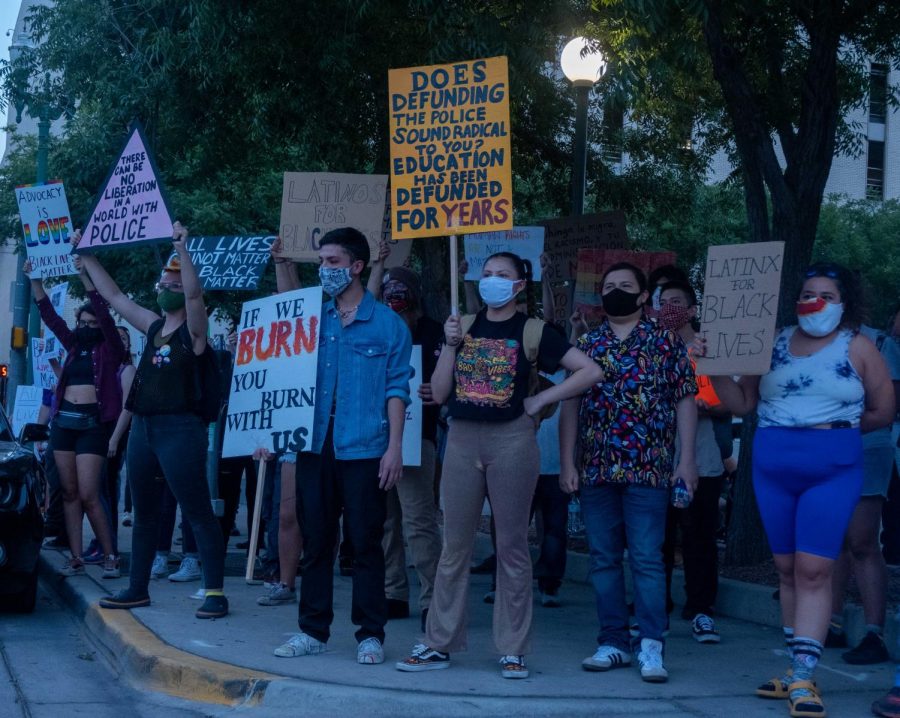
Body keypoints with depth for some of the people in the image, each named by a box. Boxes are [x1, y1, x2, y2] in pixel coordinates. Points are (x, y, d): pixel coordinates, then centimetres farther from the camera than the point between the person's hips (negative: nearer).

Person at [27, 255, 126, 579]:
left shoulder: (110, 350, 1)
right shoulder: (74, 346, 16)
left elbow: (105, 314, -10)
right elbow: (50, 317, 15)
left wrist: (86, 278, -16)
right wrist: (35, 280, 9)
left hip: (91, 422, -6)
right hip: (64, 420, 6)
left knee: (88, 495, -11)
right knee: (69, 492, 4)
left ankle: (110, 556, -3)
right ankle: (76, 557, 6)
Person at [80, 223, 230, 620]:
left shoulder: (193, 329, -5)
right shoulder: (153, 326, 15)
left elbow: (194, 293, -24)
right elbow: (113, 295, 20)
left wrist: (181, 248, -31)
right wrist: (86, 255, 20)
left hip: (180, 429, -8)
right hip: (143, 427, 8)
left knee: (198, 512, -8)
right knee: (144, 512, 14)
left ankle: (216, 593, -7)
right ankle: (138, 588, 22)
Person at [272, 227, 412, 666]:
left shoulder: (387, 324, 1)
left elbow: (396, 389, -2)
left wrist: (394, 447, -9)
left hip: (364, 449, -4)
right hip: (315, 446, 4)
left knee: (365, 543, 1)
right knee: (315, 542, 8)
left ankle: (370, 634, 9)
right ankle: (313, 630, 16)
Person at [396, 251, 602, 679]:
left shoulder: (532, 332, 0)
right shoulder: (464, 325, 11)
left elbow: (590, 371, -6)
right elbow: (439, 394, 6)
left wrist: (540, 400, -7)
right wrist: (450, 345, -4)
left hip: (511, 439, -3)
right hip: (462, 439, 4)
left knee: (512, 544, 1)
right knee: (455, 545, 6)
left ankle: (513, 649, 6)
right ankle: (438, 644, 10)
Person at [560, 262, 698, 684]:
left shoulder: (666, 341, 4)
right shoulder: (586, 344, 11)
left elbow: (684, 401, 2)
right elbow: (571, 405, 11)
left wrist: (686, 458, -6)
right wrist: (567, 462, 3)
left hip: (648, 469, -3)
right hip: (595, 470, 4)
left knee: (646, 559, -6)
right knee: (603, 559, 6)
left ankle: (651, 646, -3)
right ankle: (613, 642, 13)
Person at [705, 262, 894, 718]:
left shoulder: (858, 347, 2)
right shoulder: (774, 345, 9)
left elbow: (882, 411, 5)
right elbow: (742, 403, 8)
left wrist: (835, 427, 2)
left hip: (832, 472, -4)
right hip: (772, 469, 4)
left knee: (813, 571, -10)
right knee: (787, 569, 8)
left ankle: (803, 678, -11)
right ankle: (797, 669, 17)